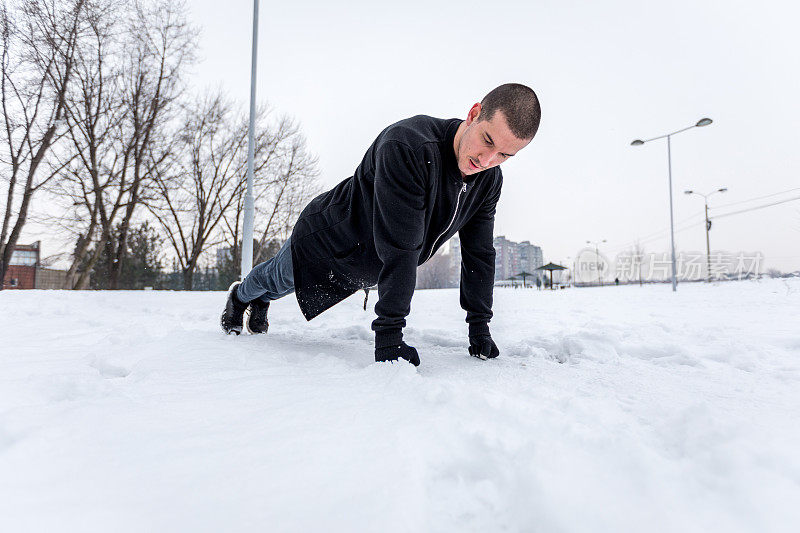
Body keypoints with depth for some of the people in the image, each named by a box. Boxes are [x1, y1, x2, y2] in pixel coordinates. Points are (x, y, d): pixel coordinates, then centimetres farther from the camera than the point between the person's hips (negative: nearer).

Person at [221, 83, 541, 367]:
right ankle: (241, 296, 62)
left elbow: (480, 252, -9)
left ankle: (262, 302, 65)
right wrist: (389, 334, -41)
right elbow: (399, 246, -44)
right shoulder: (405, 146, -41)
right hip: (329, 242, -5)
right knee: (278, 279, 26)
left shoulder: (490, 179, -17)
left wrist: (480, 328, -10)